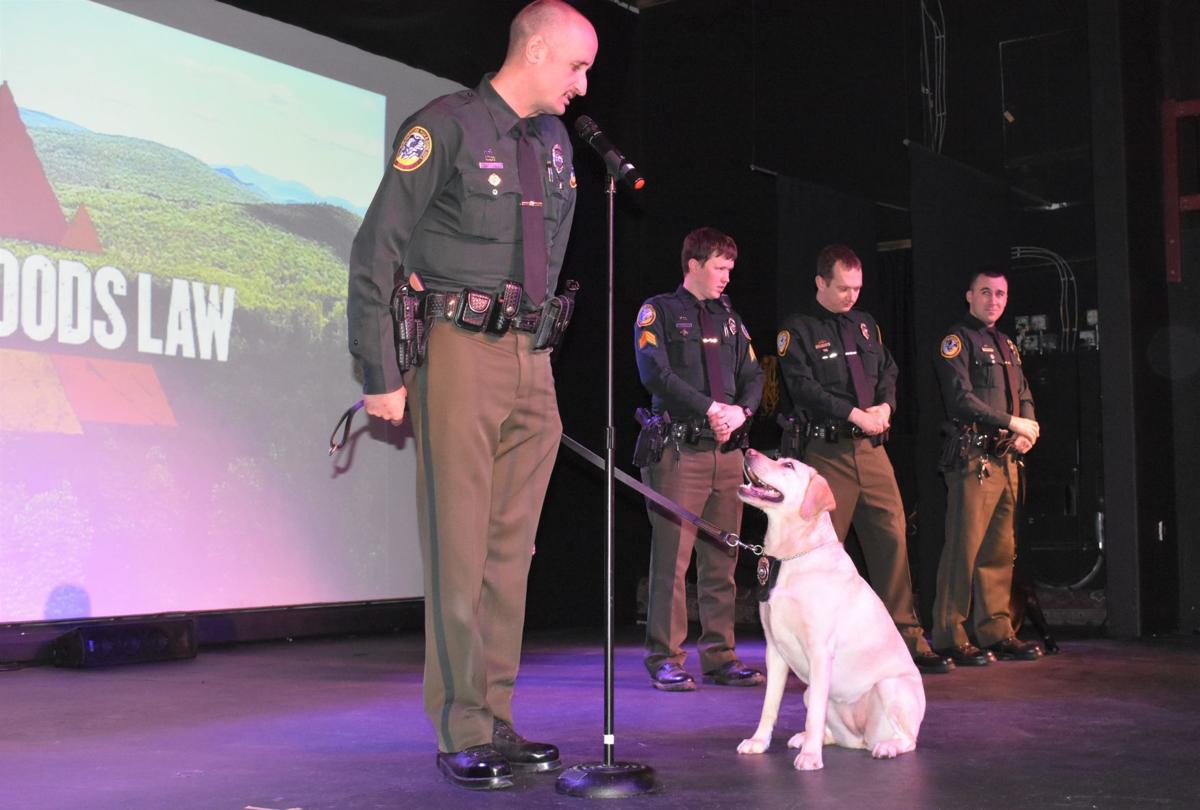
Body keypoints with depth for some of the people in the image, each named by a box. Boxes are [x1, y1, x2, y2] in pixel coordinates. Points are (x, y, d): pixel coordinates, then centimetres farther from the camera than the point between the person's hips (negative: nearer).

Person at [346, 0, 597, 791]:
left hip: (530, 361, 7)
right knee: (459, 549, -3)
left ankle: (498, 722, 17)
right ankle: (464, 734, 6)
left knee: (512, 548, 8)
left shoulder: (556, 141, 15)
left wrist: (539, 354, 12)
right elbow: (376, 253, -9)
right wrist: (382, 376, -11)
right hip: (458, 351, -6)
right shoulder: (446, 126, -6)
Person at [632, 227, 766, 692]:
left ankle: (719, 657, 10)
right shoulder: (659, 311, 3)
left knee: (722, 560, 5)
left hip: (727, 451, 6)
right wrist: (710, 408, -13)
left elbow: (753, 376, 17)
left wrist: (740, 411, -5)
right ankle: (665, 659, -1)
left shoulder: (729, 319, 21)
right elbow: (655, 373, -10)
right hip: (679, 449, -5)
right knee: (672, 557, -6)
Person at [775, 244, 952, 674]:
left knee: (892, 537, 1)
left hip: (871, 447, 6)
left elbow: (888, 373, 20)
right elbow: (804, 387, -11)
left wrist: (885, 406, -2)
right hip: (827, 450, -5)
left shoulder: (865, 325, 19)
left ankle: (906, 639, 6)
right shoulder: (797, 330, -1)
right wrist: (856, 414, -15)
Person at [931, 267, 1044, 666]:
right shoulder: (957, 340, -3)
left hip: (1006, 458, 8)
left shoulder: (1006, 344, 22)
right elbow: (960, 398, -14)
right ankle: (949, 638, -4)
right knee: (964, 547, -8)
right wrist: (1012, 423, -15)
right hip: (973, 457, -8)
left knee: (1000, 550, 10)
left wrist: (1028, 432, 4)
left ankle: (997, 632, 16)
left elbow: (1023, 394, 25)